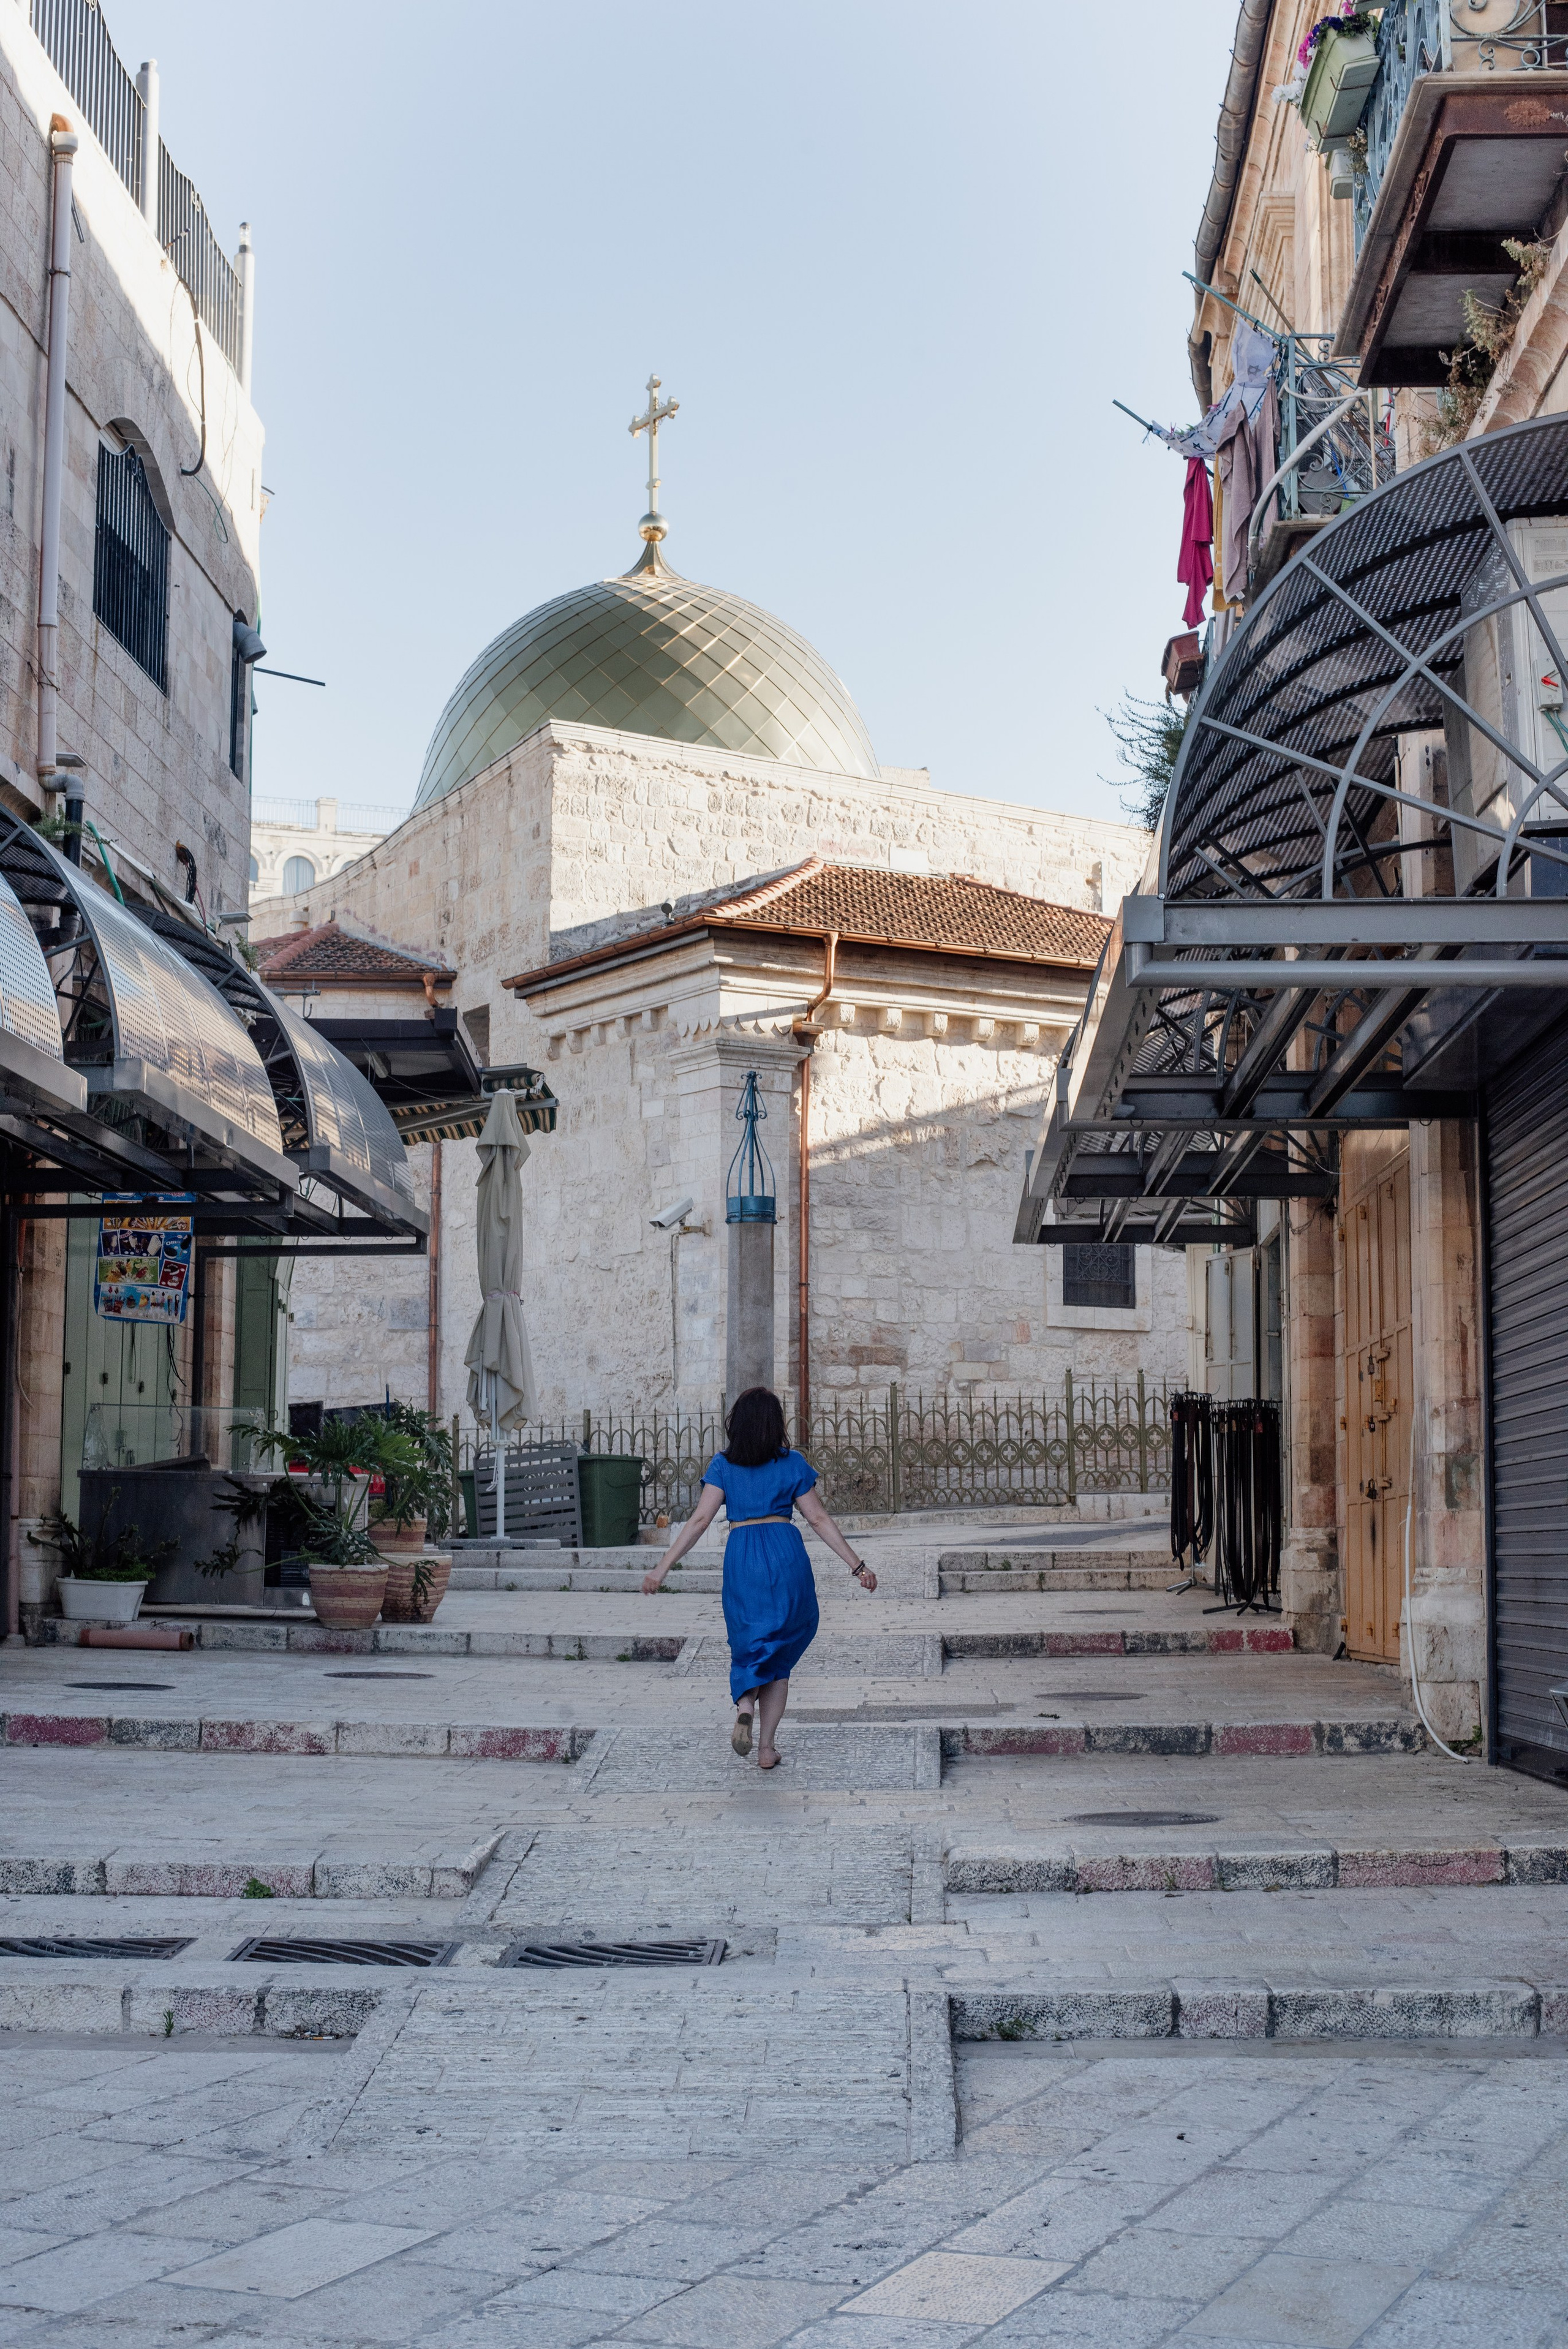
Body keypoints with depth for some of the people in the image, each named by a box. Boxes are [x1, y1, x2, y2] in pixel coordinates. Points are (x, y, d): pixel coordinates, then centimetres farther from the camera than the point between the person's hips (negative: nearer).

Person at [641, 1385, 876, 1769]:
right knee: (779, 1655, 11)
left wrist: (663, 1568, -4)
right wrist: (857, 1565, 8)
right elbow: (819, 1520, 3)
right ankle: (767, 1748, 5)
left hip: (741, 1557, 0)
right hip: (786, 1553, 0)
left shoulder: (723, 1465, 3)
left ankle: (745, 1705, -14)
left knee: (749, 1647, 18)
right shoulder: (791, 1464, 4)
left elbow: (700, 1520, -5)